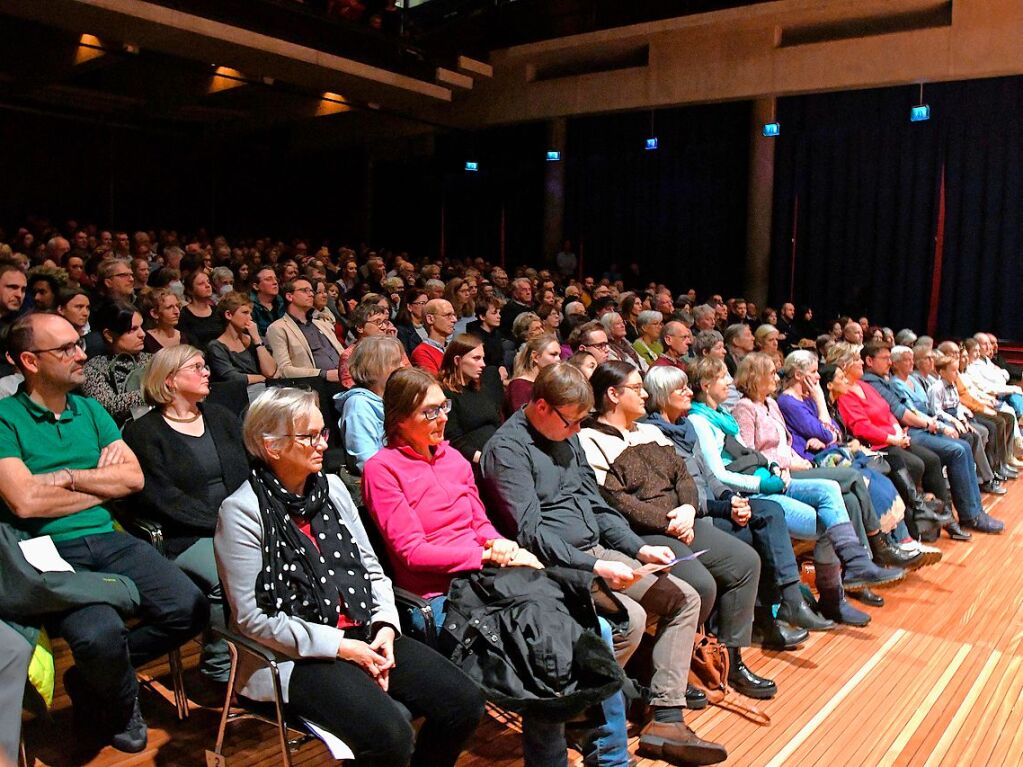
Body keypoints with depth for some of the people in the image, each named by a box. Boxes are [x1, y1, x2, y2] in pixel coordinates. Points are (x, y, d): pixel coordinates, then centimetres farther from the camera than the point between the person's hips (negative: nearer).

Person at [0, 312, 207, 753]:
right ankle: (119, 711, 6)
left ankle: (93, 679, 11)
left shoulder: (90, 410, 15)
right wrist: (102, 483, -3)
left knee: (190, 608, -14)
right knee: (103, 634, -31)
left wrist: (68, 476, -7)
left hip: (108, 540, 5)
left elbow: (134, 477, 5)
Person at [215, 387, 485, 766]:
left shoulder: (332, 487, 10)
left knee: (464, 704, -9)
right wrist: (338, 646, -15)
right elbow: (252, 616, -11)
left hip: (364, 636, 6)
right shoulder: (242, 512, -9)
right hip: (300, 654, -6)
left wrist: (385, 626, -5)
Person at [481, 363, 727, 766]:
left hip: (596, 550, 9)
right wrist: (595, 566, -23)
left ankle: (665, 720, 1)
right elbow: (531, 533, -19)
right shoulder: (507, 448, -13)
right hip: (556, 565, -9)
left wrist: (638, 548, 6)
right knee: (630, 618, -30)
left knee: (684, 599, 2)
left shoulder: (567, 436, 14)